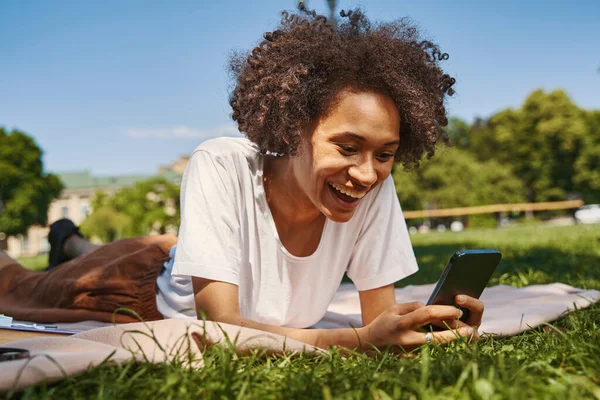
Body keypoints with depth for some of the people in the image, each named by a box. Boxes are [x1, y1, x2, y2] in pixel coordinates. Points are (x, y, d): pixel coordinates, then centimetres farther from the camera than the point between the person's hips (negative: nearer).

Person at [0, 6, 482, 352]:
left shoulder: (376, 186, -28)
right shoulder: (221, 167, -39)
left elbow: (380, 317, -23)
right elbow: (220, 325, -43)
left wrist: (440, 326, -46)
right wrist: (359, 340, -57)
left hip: (257, 328, 4)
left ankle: (75, 243, 61)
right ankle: (73, 247, 51)